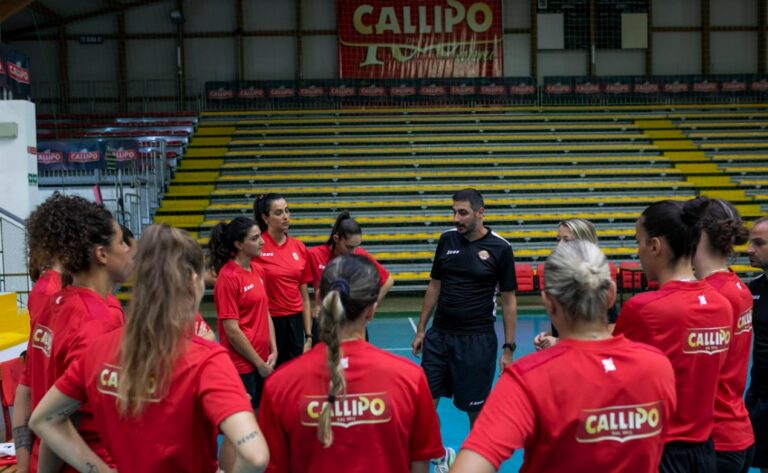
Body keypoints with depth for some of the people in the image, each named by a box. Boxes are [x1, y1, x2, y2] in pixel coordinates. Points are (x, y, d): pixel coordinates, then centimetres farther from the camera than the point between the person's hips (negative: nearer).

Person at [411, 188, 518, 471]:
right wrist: (421, 330, 11)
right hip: (439, 335, 4)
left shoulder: (500, 248, -6)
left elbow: (508, 300, -3)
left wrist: (508, 347, -6)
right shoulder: (447, 240, 4)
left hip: (477, 339, -4)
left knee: (476, 409, 5)